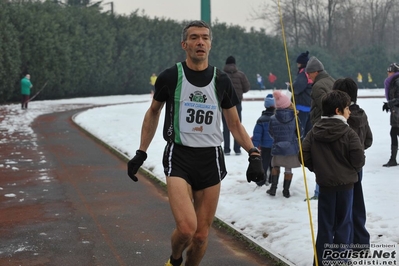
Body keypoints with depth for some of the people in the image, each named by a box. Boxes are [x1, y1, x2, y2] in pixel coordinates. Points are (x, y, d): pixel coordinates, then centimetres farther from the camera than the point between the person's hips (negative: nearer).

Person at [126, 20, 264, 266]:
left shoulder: (221, 81, 3)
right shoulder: (170, 77, -3)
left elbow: (235, 123, 11)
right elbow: (153, 112, 12)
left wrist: (254, 154, -3)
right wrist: (141, 153, 10)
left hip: (211, 160, 3)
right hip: (179, 157, -3)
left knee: (202, 235, 6)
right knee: (186, 229, -20)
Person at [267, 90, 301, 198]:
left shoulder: (273, 119, -10)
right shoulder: (294, 118, -10)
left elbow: (271, 133, 1)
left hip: (278, 148, 0)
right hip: (292, 148, 0)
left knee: (275, 167, 19)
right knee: (288, 169, 10)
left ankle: (273, 188, 13)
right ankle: (286, 190, 14)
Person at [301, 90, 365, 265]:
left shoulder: (314, 131, -2)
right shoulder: (348, 133, -13)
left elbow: (304, 154, -3)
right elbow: (359, 159, -14)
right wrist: (352, 170, 8)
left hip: (324, 183, 3)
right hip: (346, 183, -3)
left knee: (325, 224, 9)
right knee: (343, 223, 9)